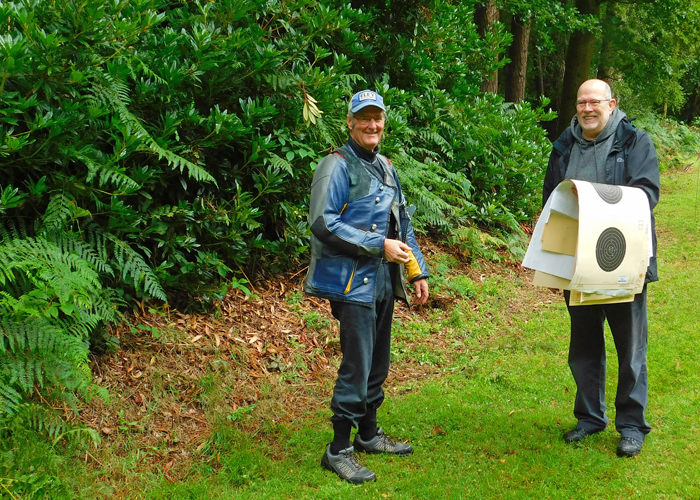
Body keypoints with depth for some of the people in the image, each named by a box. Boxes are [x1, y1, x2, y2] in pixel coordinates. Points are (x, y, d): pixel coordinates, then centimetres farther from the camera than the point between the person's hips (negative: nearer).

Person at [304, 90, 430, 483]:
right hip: (352, 280, -8)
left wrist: (417, 270, 17)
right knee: (357, 365, -9)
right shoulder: (337, 167, -10)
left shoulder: (385, 167, 16)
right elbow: (324, 223, -20)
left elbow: (402, 222, 23)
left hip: (383, 280, 8)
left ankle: (369, 433, 30)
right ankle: (339, 450, 0)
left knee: (378, 362, 16)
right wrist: (380, 245, -19)